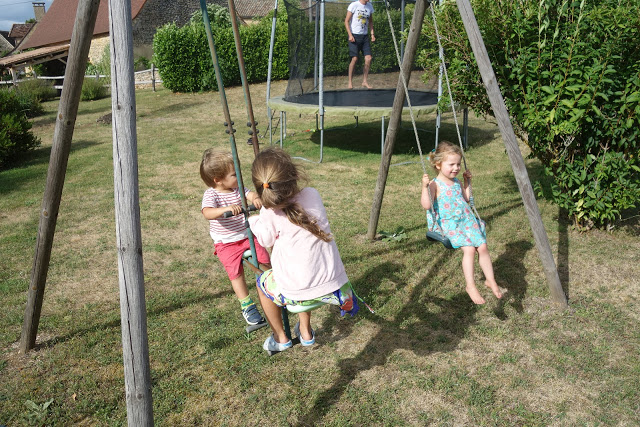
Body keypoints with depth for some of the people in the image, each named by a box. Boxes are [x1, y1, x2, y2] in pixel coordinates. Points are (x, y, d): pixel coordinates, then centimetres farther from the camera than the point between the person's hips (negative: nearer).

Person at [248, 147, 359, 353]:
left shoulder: (269, 214, -12)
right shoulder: (312, 195, -3)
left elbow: (266, 241, 6)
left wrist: (254, 220, 23)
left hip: (296, 293, -4)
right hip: (335, 288, 4)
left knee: (263, 282, 28)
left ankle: (280, 338, 39)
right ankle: (305, 332, 44)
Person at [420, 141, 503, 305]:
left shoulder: (456, 182, 14)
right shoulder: (435, 185, -9)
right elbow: (426, 205, -21)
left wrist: (467, 182, 22)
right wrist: (425, 187, -30)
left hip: (467, 220, 7)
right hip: (450, 224, -6)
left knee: (482, 247, -7)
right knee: (469, 249, -23)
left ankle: (490, 280, 11)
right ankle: (470, 286, -10)